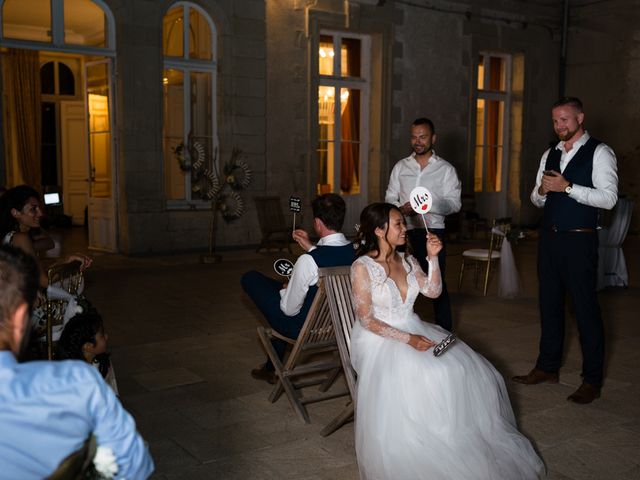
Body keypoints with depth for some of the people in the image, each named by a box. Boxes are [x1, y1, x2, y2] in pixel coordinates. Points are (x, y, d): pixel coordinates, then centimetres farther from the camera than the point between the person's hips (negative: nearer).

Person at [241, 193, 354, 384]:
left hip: (303, 328, -7)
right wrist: (310, 247, 11)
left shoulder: (308, 261, -31)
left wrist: (285, 288, 2)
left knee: (250, 278, 5)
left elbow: (290, 309, -18)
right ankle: (272, 367, 40)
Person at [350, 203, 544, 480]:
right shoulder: (362, 267, -11)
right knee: (428, 378, -32)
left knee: (467, 371, -13)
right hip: (380, 341, -7)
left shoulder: (406, 260, 11)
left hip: (414, 331, 7)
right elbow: (366, 320, -14)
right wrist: (407, 339, -22)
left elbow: (432, 291, 8)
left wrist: (433, 258, -5)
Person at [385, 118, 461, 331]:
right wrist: (401, 209, -9)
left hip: (432, 232, -3)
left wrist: (430, 205, -21)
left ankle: (444, 332, 11)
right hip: (404, 231, 3)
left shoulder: (446, 169, 4)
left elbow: (454, 203, -3)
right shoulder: (400, 167, 13)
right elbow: (390, 198, 13)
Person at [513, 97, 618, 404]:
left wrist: (568, 187, -21)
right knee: (549, 304, 13)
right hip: (549, 238, 7)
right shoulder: (550, 155, 14)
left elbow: (608, 198, -16)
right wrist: (541, 190, -5)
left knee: (585, 308, -1)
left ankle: (592, 380, 11)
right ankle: (547, 368, 27)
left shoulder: (599, 153, -5)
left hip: (579, 241, -6)